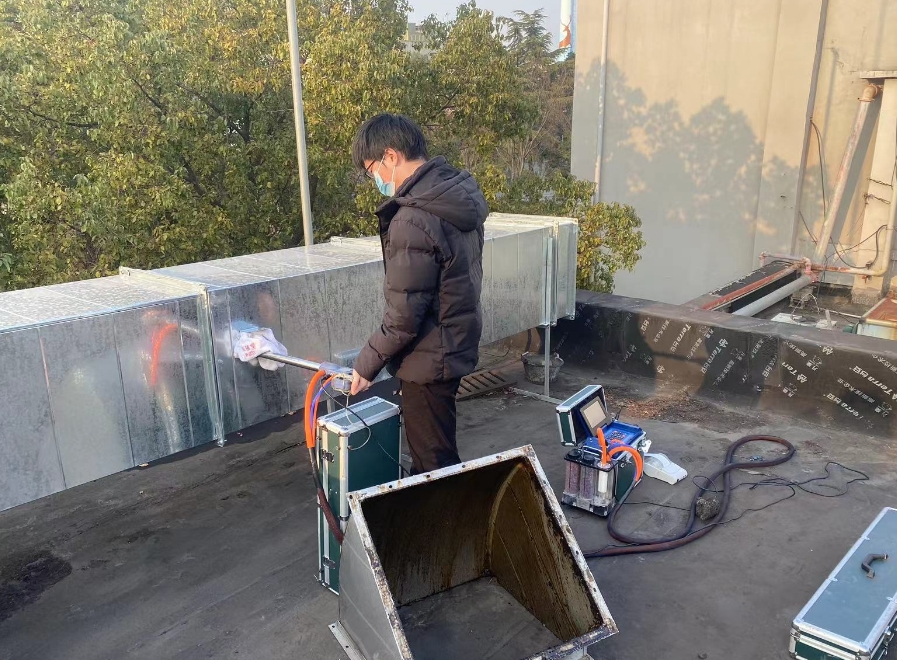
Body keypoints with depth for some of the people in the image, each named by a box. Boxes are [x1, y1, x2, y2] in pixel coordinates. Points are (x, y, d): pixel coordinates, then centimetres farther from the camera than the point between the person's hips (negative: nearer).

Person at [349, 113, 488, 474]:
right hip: (459, 343, 9)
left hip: (430, 358, -9)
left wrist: (367, 362, -8)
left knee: (434, 463, 9)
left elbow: (403, 315, -24)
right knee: (439, 452, 25)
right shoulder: (461, 192, 2)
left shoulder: (413, 221, -27)